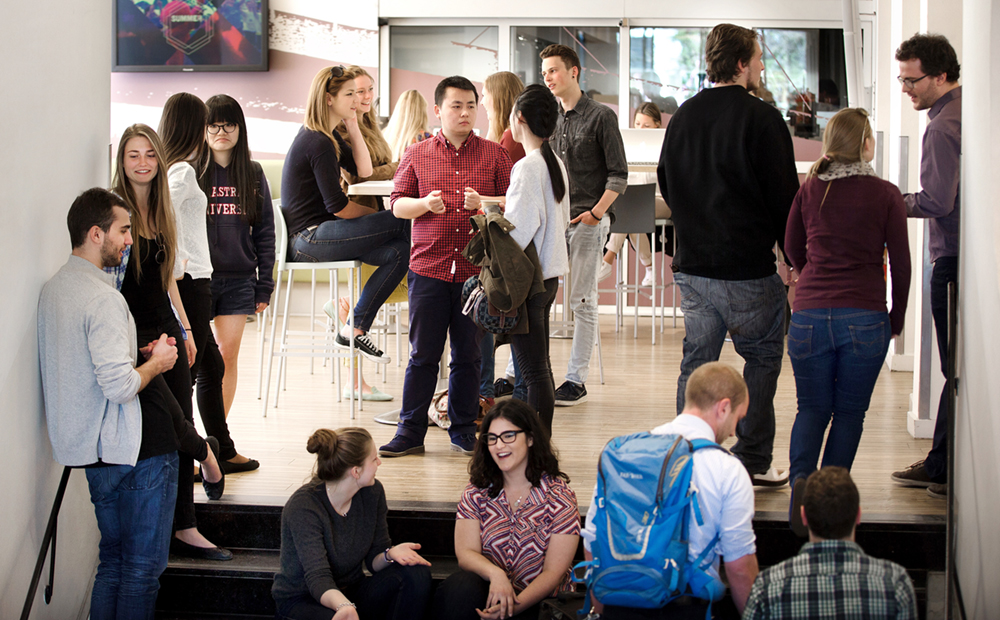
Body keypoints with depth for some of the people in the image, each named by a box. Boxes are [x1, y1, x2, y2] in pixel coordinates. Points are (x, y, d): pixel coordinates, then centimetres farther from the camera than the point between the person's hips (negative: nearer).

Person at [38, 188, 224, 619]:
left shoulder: (52, 289, 9)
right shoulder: (103, 298, -20)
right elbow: (120, 387, -26)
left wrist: (140, 354, 13)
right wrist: (157, 361, -8)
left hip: (90, 450, 9)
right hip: (137, 452, -9)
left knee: (113, 560, 18)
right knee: (143, 567, 0)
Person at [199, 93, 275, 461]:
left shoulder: (253, 175, 9)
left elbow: (264, 232, 11)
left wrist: (264, 286, 5)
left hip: (239, 279, 3)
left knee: (228, 357, 3)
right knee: (203, 363, -6)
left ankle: (219, 442, 11)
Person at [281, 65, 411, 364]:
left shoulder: (326, 135, 15)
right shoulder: (319, 144, -16)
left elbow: (363, 170, 16)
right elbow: (337, 206, -17)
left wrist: (353, 127, 7)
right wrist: (379, 217, -2)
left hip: (311, 236, 10)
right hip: (309, 239, -10)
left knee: (399, 251, -7)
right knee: (402, 222, -17)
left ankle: (355, 329, -4)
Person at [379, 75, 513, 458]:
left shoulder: (494, 155, 7)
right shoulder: (417, 155, 8)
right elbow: (397, 204, 7)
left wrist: (484, 204, -14)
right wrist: (424, 204, -12)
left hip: (477, 269, 0)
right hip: (429, 268, 0)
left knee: (468, 354, 7)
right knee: (423, 354, 2)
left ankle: (464, 430, 17)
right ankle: (410, 432, 9)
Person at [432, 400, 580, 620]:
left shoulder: (559, 496, -4)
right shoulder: (477, 492, 6)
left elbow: (553, 573, -7)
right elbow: (466, 552, -4)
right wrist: (495, 573, -27)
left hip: (538, 601, -3)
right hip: (490, 588, 3)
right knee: (459, 587, -31)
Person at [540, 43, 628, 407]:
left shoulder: (600, 117, -3)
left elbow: (618, 175, -5)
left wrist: (596, 212, -14)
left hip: (588, 220, -5)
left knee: (582, 301, -2)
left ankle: (576, 380, 3)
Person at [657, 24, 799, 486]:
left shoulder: (682, 118, 7)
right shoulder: (761, 119, -13)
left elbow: (666, 186, 18)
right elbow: (784, 196, -10)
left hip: (692, 263, 5)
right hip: (750, 269, -5)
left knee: (696, 361, 11)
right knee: (762, 356, 10)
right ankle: (753, 462, 12)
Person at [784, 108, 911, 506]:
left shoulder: (809, 190, 5)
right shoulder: (885, 194, -3)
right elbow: (900, 262, 1)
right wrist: (897, 318, 14)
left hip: (809, 317, 2)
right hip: (864, 318, -2)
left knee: (812, 409, 12)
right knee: (850, 411, 10)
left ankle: (800, 484, -9)